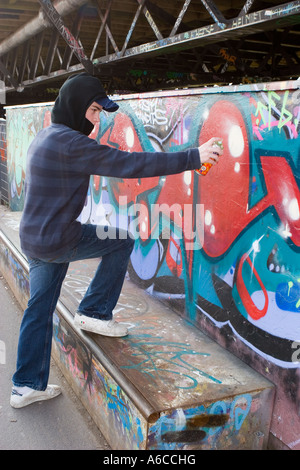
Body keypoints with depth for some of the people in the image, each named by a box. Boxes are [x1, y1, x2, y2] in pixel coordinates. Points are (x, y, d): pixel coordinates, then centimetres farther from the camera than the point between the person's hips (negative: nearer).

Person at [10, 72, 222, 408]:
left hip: (33, 239, 9)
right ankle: (94, 312, 13)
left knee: (39, 310, 15)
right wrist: (192, 158, -22)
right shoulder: (70, 144, -20)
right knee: (122, 241, 8)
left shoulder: (43, 137, 11)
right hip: (58, 241, -9)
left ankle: (26, 386, 25)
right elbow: (129, 164, -26)